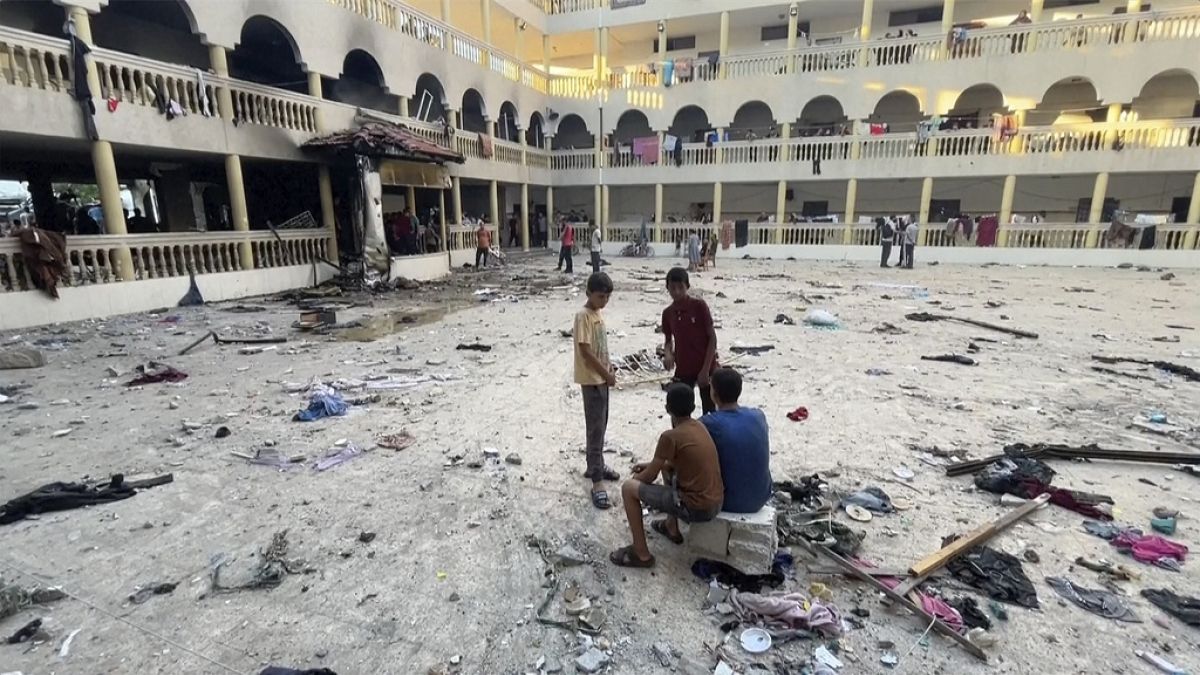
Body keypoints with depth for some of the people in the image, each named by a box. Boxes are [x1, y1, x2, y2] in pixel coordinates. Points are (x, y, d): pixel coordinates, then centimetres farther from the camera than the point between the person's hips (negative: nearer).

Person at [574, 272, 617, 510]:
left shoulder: (597, 313, 10)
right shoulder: (583, 316, -18)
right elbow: (586, 351, -22)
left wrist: (609, 368, 8)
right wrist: (606, 374, -16)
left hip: (601, 378, 9)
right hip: (591, 380, -9)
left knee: (601, 426, 18)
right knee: (595, 429, -7)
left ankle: (595, 466, 34)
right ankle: (597, 482, -3)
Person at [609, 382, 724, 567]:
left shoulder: (670, 436, -17)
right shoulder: (699, 426, 6)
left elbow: (650, 478, -7)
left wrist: (635, 478, 15)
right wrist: (651, 465, 22)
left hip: (696, 508, -8)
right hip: (716, 502, 8)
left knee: (628, 488, -2)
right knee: (666, 467, 30)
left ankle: (641, 554, 6)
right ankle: (672, 528, 38)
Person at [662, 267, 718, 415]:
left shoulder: (699, 305, -11)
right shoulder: (667, 313, 2)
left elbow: (712, 338, -9)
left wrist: (705, 369, -14)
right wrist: (667, 353, -10)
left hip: (706, 368, -4)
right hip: (682, 370, 4)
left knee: (710, 413, 5)